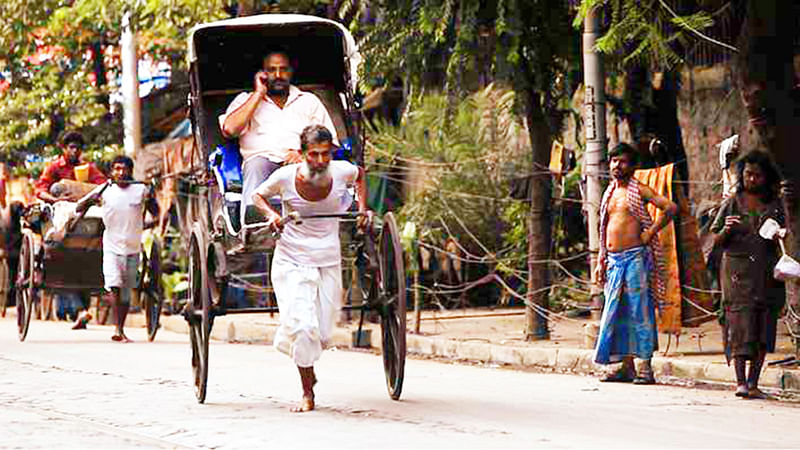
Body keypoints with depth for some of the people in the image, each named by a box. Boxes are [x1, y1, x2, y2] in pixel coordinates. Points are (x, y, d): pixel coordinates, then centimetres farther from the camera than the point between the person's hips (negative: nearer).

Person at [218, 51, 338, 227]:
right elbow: (229, 129, 2)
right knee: (256, 164, -36)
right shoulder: (246, 99, 23)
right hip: (263, 161, -1)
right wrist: (258, 94, 8)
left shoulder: (309, 101, 25)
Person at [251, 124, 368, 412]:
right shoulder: (285, 177, -14)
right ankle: (307, 394, 2)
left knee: (322, 334, 2)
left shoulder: (342, 171, -8)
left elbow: (360, 175, 16)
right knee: (303, 327, -16)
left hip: (328, 262, 3)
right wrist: (271, 214, -14)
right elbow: (258, 195, 5)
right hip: (292, 262, -3)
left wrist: (362, 209, 7)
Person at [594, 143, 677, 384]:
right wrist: (600, 262, 17)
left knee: (639, 312, -7)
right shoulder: (609, 193, 18)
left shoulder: (638, 190, -2)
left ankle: (646, 367, -7)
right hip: (614, 260, 7)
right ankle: (626, 366, 11)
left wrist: (651, 232, -10)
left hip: (634, 257, -7)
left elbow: (670, 207, -10)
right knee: (617, 313, 6)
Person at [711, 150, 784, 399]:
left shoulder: (774, 205, 11)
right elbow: (716, 240, 7)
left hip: (766, 274, 3)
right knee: (740, 323, -11)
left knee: (763, 331, 0)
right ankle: (740, 381, -13)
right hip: (737, 271, -2)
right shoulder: (731, 204, 5)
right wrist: (727, 230, -14)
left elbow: (778, 242, 17)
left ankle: (753, 383, 6)